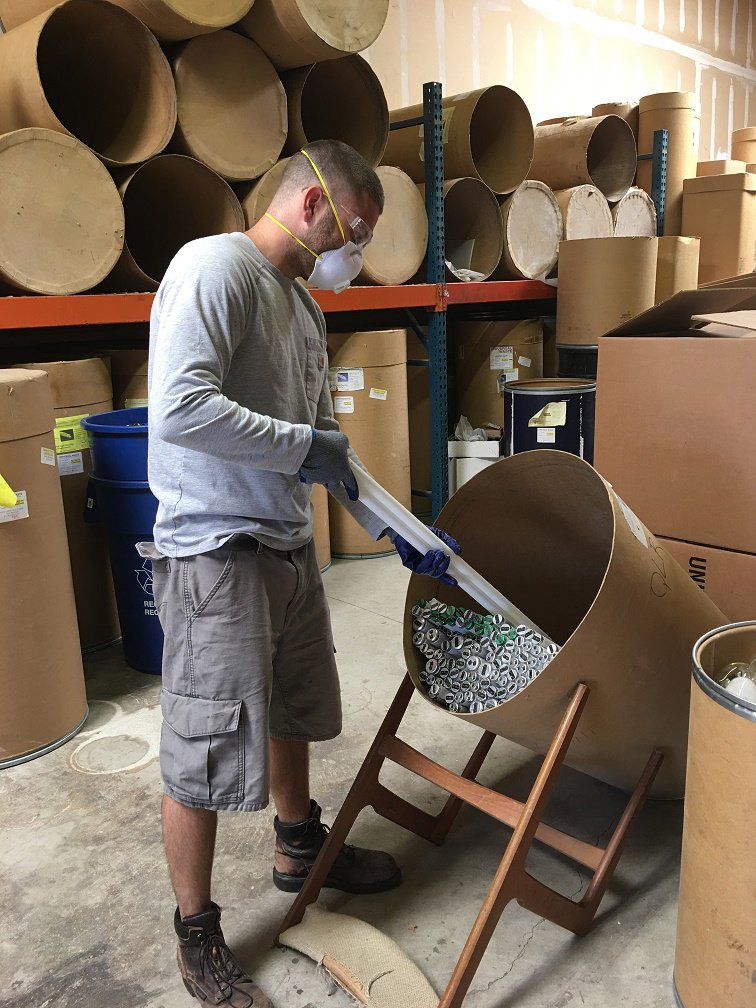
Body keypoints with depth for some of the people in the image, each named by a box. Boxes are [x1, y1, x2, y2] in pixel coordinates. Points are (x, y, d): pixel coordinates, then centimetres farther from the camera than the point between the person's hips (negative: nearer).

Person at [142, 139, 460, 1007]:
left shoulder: (304, 306, 14)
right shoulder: (216, 265, -13)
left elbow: (327, 451, 17)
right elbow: (179, 408, -27)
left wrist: (403, 536, 14)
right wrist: (301, 445, -17)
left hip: (288, 547, 9)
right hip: (215, 556, -9)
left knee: (291, 713, 24)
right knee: (204, 756, 4)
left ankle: (299, 849, 48)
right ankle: (197, 937, 25)